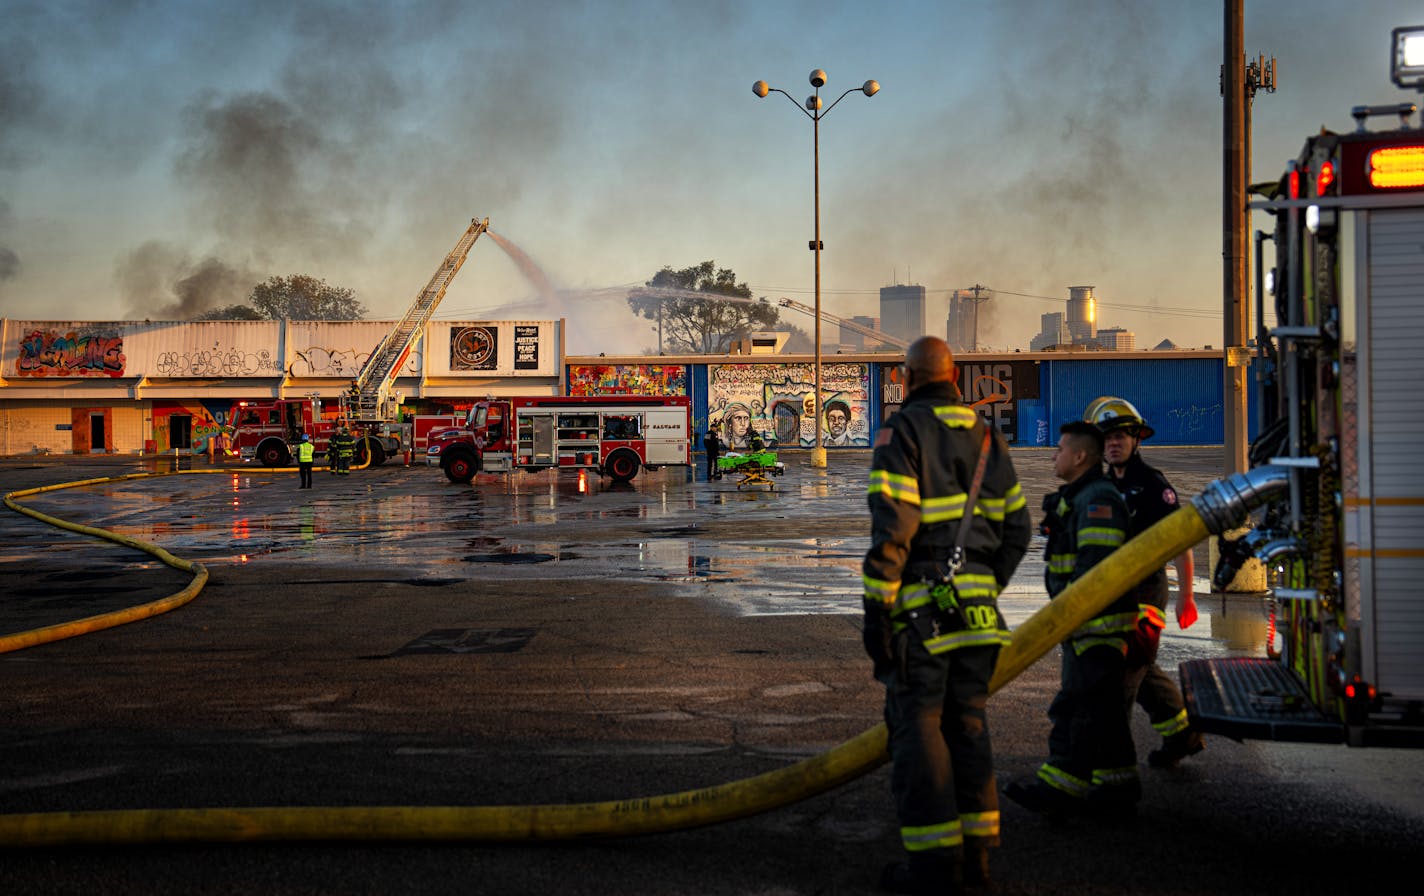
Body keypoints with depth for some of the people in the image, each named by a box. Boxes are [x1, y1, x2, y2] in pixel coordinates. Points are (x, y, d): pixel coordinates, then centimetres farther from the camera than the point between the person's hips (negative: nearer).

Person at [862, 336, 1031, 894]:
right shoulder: (986, 437, 15)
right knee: (968, 722, 14)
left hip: (921, 607, -6)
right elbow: (1017, 529, 15)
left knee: (917, 726, -1)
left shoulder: (903, 432, -6)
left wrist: (876, 607, -13)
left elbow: (891, 529, -16)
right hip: (976, 606, 7)